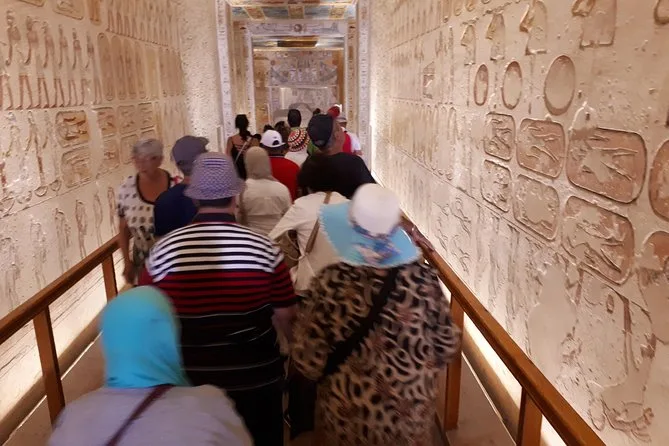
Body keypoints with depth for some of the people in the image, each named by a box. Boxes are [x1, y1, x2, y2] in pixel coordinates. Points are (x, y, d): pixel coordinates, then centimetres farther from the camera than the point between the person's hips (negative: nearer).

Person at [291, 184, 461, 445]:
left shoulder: (330, 283, -24)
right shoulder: (423, 278, -19)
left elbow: (308, 358, -16)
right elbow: (446, 345, -7)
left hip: (348, 413, -1)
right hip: (411, 409, 2)